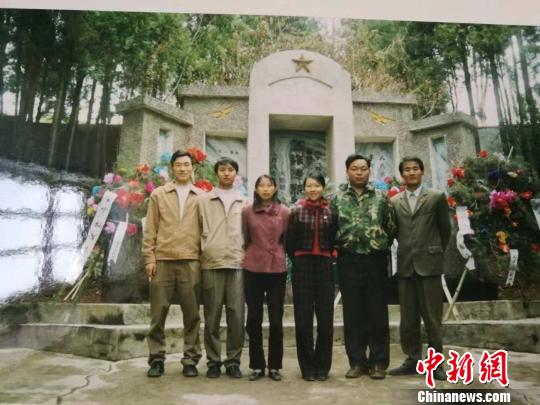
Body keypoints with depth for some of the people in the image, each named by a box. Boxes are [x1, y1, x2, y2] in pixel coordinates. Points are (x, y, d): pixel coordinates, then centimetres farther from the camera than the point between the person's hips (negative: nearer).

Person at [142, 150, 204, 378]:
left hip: (191, 262, 0)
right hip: (162, 260, 0)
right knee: (158, 312, 4)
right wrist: (149, 258, -1)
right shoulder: (159, 194, 11)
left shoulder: (201, 197, 10)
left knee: (191, 313, 3)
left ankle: (190, 359, 14)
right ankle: (157, 358, 17)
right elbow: (150, 229, 7)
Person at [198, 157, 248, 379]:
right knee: (212, 316, 3)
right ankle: (213, 361, 14)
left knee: (236, 315, 0)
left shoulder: (244, 203, 15)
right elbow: (198, 231, 8)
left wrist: (247, 257, 5)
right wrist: (202, 254, 0)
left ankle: (233, 361, 12)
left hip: (238, 264, 1)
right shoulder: (204, 201, 12)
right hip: (211, 264, 0)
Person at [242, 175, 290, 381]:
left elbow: (287, 240, 8)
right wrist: (253, 254, 10)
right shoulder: (247, 211, 0)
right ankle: (257, 365, 20)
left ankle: (274, 366, 19)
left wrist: (277, 253, 9)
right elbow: (245, 239, 9)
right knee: (254, 318, 6)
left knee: (276, 319, 5)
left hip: (277, 269, 0)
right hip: (253, 269, 1)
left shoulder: (284, 212, 0)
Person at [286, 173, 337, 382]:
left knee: (325, 317, 4)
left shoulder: (331, 211, 4)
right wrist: (298, 260, 4)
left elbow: (335, 240, 10)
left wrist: (327, 257, 5)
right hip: (302, 267, -1)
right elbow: (290, 242, 3)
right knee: (303, 317, 2)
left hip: (325, 266, 1)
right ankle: (307, 366, 14)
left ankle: (322, 366, 17)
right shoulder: (296, 210, 2)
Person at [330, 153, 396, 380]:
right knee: (352, 313, 6)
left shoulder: (381, 197, 6)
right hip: (348, 261, 0)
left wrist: (382, 246, 5)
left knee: (377, 313, 4)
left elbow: (391, 227, 8)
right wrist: (340, 245, 2)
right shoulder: (337, 199, 5)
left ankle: (378, 362, 15)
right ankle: (357, 362, 17)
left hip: (375, 260, 0)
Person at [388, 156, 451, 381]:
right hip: (405, 265, 3)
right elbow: (395, 231, 13)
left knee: (432, 317, 2)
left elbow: (445, 229, 9)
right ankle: (412, 360, 20)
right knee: (408, 318, 8)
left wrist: (436, 253, 11)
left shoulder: (436, 197, 4)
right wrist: (407, 250, 8)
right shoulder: (394, 201, 11)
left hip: (429, 264, -2)